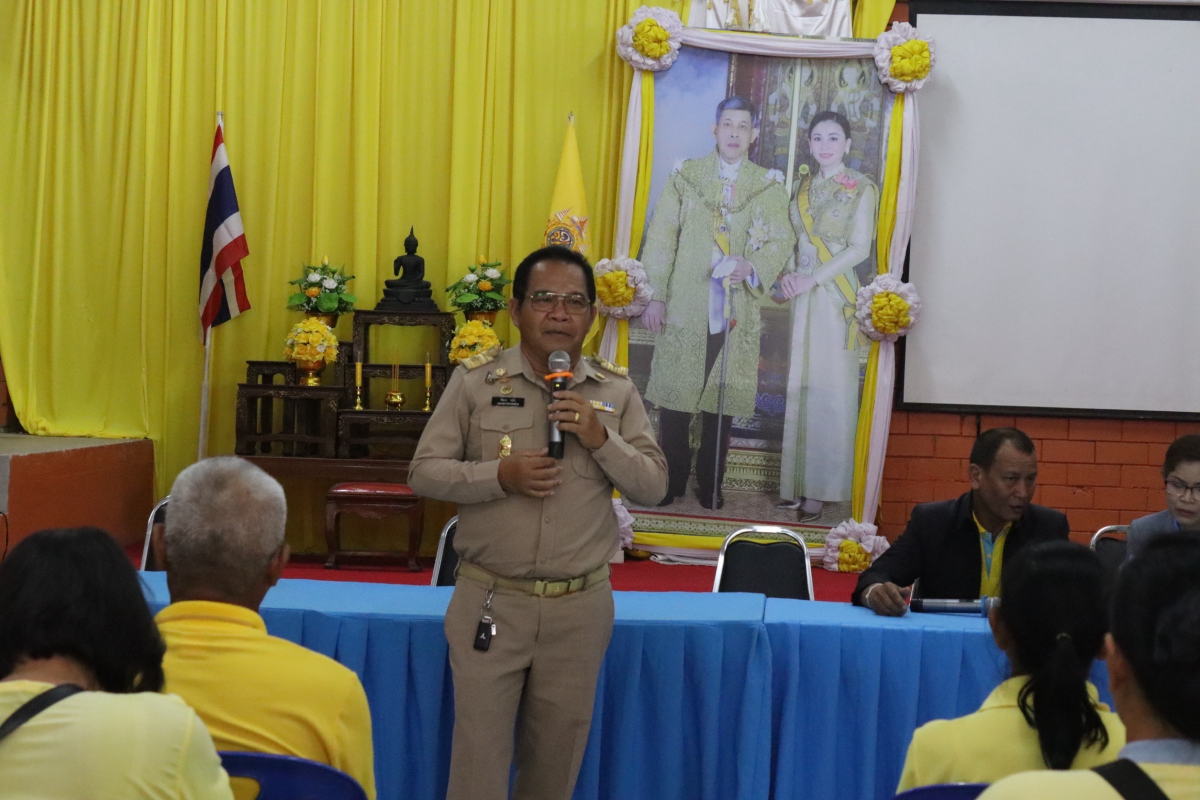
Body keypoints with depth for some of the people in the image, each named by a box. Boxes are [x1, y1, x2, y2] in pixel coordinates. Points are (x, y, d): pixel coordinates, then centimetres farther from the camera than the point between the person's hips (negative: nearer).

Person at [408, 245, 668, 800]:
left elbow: (654, 486, 2)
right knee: (478, 749, 1)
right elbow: (423, 472, -4)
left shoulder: (617, 392, 3)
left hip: (579, 607, 2)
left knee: (557, 753, 14)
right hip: (490, 599, -2)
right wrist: (499, 475, -19)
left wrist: (601, 439, -15)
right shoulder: (474, 381, -3)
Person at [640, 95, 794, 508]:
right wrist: (655, 296, -3)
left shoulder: (768, 186, 10)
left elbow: (781, 240, 0)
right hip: (684, 308, 0)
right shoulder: (684, 177, 8)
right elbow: (661, 238, 4)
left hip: (737, 314, 1)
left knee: (722, 402, 3)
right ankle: (670, 482, 9)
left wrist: (752, 266, -21)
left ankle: (711, 485, 12)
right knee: (675, 399, -1)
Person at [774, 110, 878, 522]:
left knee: (828, 390, -4)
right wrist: (787, 274, -5)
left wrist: (812, 279, -15)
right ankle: (795, 482, 10)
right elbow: (792, 240, 15)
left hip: (834, 297, -5)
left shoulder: (860, 188, -3)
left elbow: (859, 248, -9)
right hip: (799, 295, 5)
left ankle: (820, 488, -1)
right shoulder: (803, 187, 14)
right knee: (797, 387, 5)